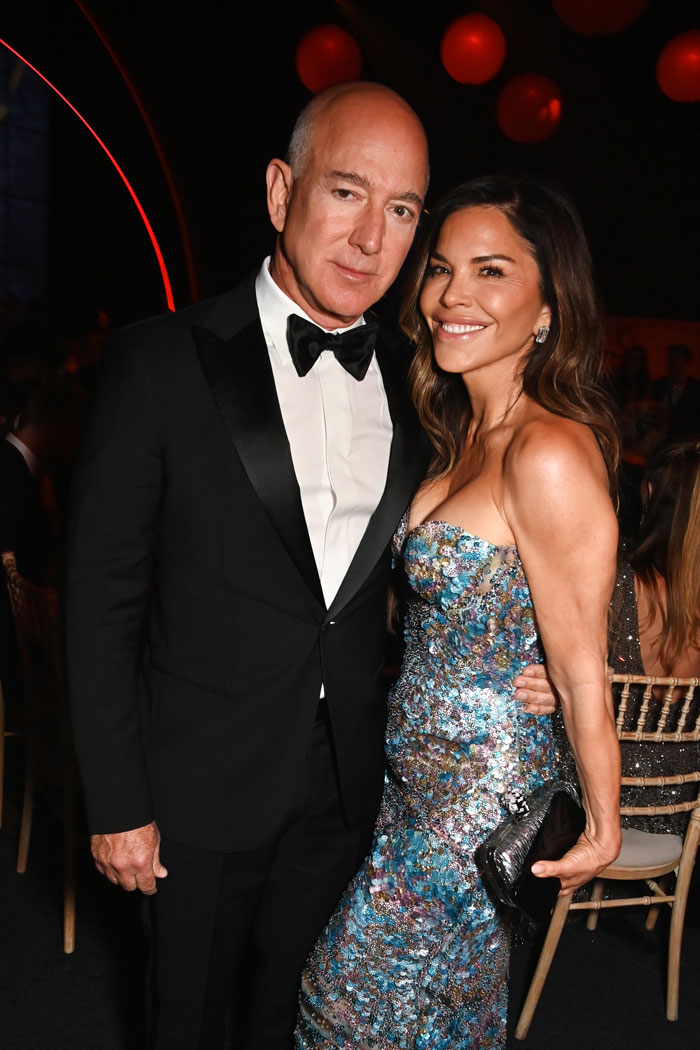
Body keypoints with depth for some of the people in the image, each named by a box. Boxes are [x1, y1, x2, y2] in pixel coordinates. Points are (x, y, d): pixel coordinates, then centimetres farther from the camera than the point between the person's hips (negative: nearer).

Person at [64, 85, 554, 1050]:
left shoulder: (414, 383, -1)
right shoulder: (161, 362, -14)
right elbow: (102, 596, -11)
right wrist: (116, 800, -11)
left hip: (348, 786, 3)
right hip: (204, 786, -3)